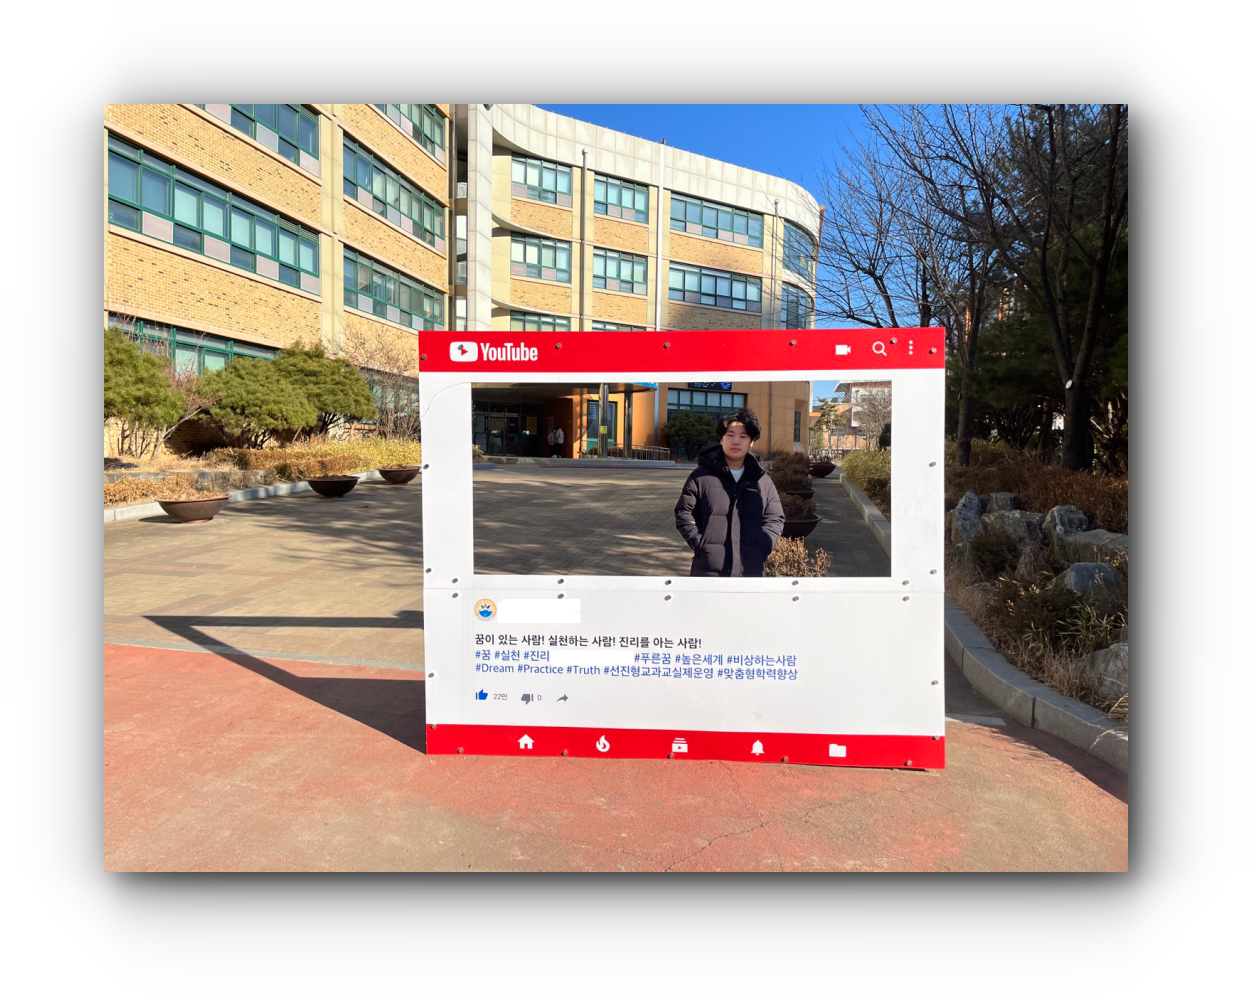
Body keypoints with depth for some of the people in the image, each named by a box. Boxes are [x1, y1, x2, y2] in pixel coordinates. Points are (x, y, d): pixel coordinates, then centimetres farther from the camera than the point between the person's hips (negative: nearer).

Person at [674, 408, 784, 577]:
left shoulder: (762, 480, 8)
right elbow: (683, 513, 2)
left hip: (749, 571, 3)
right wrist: (700, 543, -10)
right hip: (708, 569, -2)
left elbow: (775, 518, 10)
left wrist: (761, 547, -5)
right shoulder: (702, 476, 0)